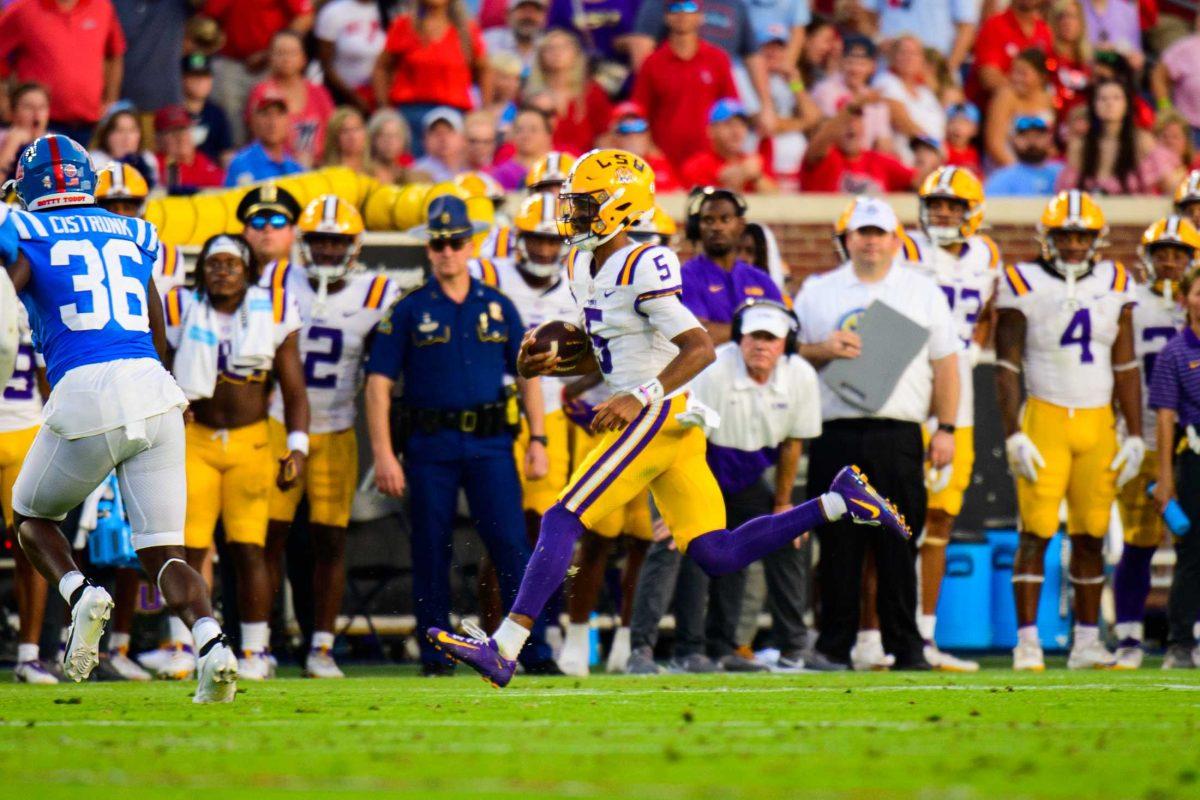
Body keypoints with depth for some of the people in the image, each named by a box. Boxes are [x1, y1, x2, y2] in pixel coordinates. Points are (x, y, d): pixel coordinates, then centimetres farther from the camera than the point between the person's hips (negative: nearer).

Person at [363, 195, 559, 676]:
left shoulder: (498, 307, 11)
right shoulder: (409, 311, 4)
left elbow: (527, 376, 14)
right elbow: (378, 384, 0)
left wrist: (537, 440, 4)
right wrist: (383, 454, -8)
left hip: (490, 443, 1)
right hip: (430, 446, -1)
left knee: (512, 545, -6)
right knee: (431, 551, 2)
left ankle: (535, 651, -4)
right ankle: (435, 653, 10)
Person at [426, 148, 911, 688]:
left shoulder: (643, 267, -15)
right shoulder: (583, 268, 13)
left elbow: (700, 349, -20)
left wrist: (640, 398, -27)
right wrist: (549, 366, 8)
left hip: (662, 415, -10)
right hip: (656, 420, 10)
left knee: (563, 521, -13)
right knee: (717, 556, 8)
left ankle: (504, 648, -16)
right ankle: (839, 503, 14)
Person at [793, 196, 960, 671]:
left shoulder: (924, 293, 13)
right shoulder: (817, 293, 13)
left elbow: (944, 364, 11)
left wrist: (946, 428, 4)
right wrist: (824, 350, -8)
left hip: (898, 436, 0)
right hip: (836, 433, 0)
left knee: (897, 545, -3)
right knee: (839, 543, -1)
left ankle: (905, 645, 2)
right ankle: (834, 645, 4)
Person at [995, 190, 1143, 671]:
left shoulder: (1115, 285, 8)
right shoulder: (1025, 285, -3)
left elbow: (1126, 368, 12)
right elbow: (1007, 366, -3)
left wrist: (1134, 436, 8)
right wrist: (1014, 435, -10)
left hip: (1098, 423, 4)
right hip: (1045, 418, -4)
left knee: (1091, 537, 5)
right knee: (1036, 533, -7)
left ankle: (1087, 644, 10)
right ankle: (1027, 642, -6)